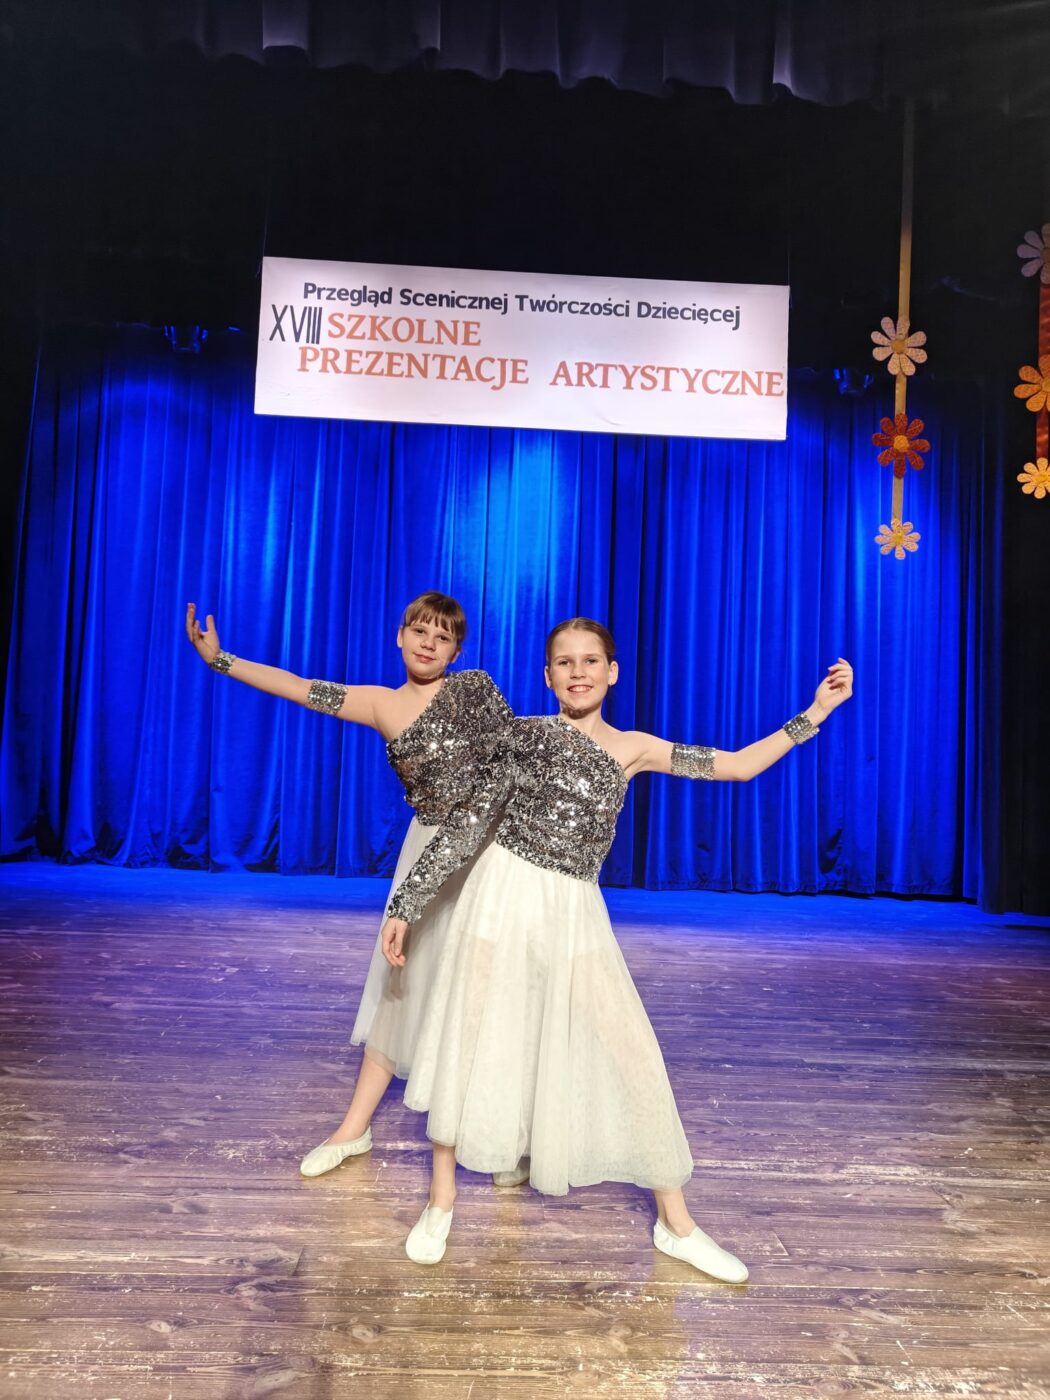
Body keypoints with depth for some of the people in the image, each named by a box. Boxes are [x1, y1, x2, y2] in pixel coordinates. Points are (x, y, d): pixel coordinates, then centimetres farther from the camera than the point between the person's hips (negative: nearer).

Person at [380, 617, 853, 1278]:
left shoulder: (633, 748, 5)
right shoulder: (523, 733, 0)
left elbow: (737, 765, 6)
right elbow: (466, 824, -1)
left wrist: (814, 714, 3)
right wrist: (407, 905, -2)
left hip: (575, 910, 2)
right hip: (504, 893, -1)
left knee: (632, 1054, 3)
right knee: (470, 1042, 5)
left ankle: (676, 1222, 22)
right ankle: (441, 1203, 28)